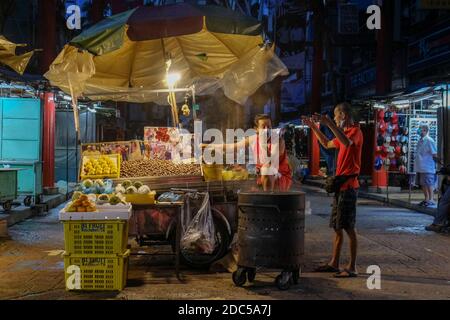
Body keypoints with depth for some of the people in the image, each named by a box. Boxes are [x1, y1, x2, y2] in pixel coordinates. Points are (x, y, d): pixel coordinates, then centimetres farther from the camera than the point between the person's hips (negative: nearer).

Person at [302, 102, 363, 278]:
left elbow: (347, 142, -34)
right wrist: (314, 127, 30)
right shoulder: (344, 133, 19)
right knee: (337, 227, 12)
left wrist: (330, 124, -34)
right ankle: (334, 263, 19)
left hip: (348, 186, -10)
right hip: (340, 185, 10)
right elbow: (327, 144, 34)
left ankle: (352, 268, 0)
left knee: (348, 227, -6)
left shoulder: (355, 131, -10)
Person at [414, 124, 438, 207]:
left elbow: (435, 154, -10)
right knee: (422, 184, 13)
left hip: (427, 168, -8)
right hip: (420, 167, 8)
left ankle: (431, 200, 3)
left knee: (429, 183, -3)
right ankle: (426, 199, 22)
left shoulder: (429, 141, -11)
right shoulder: (420, 141, 13)